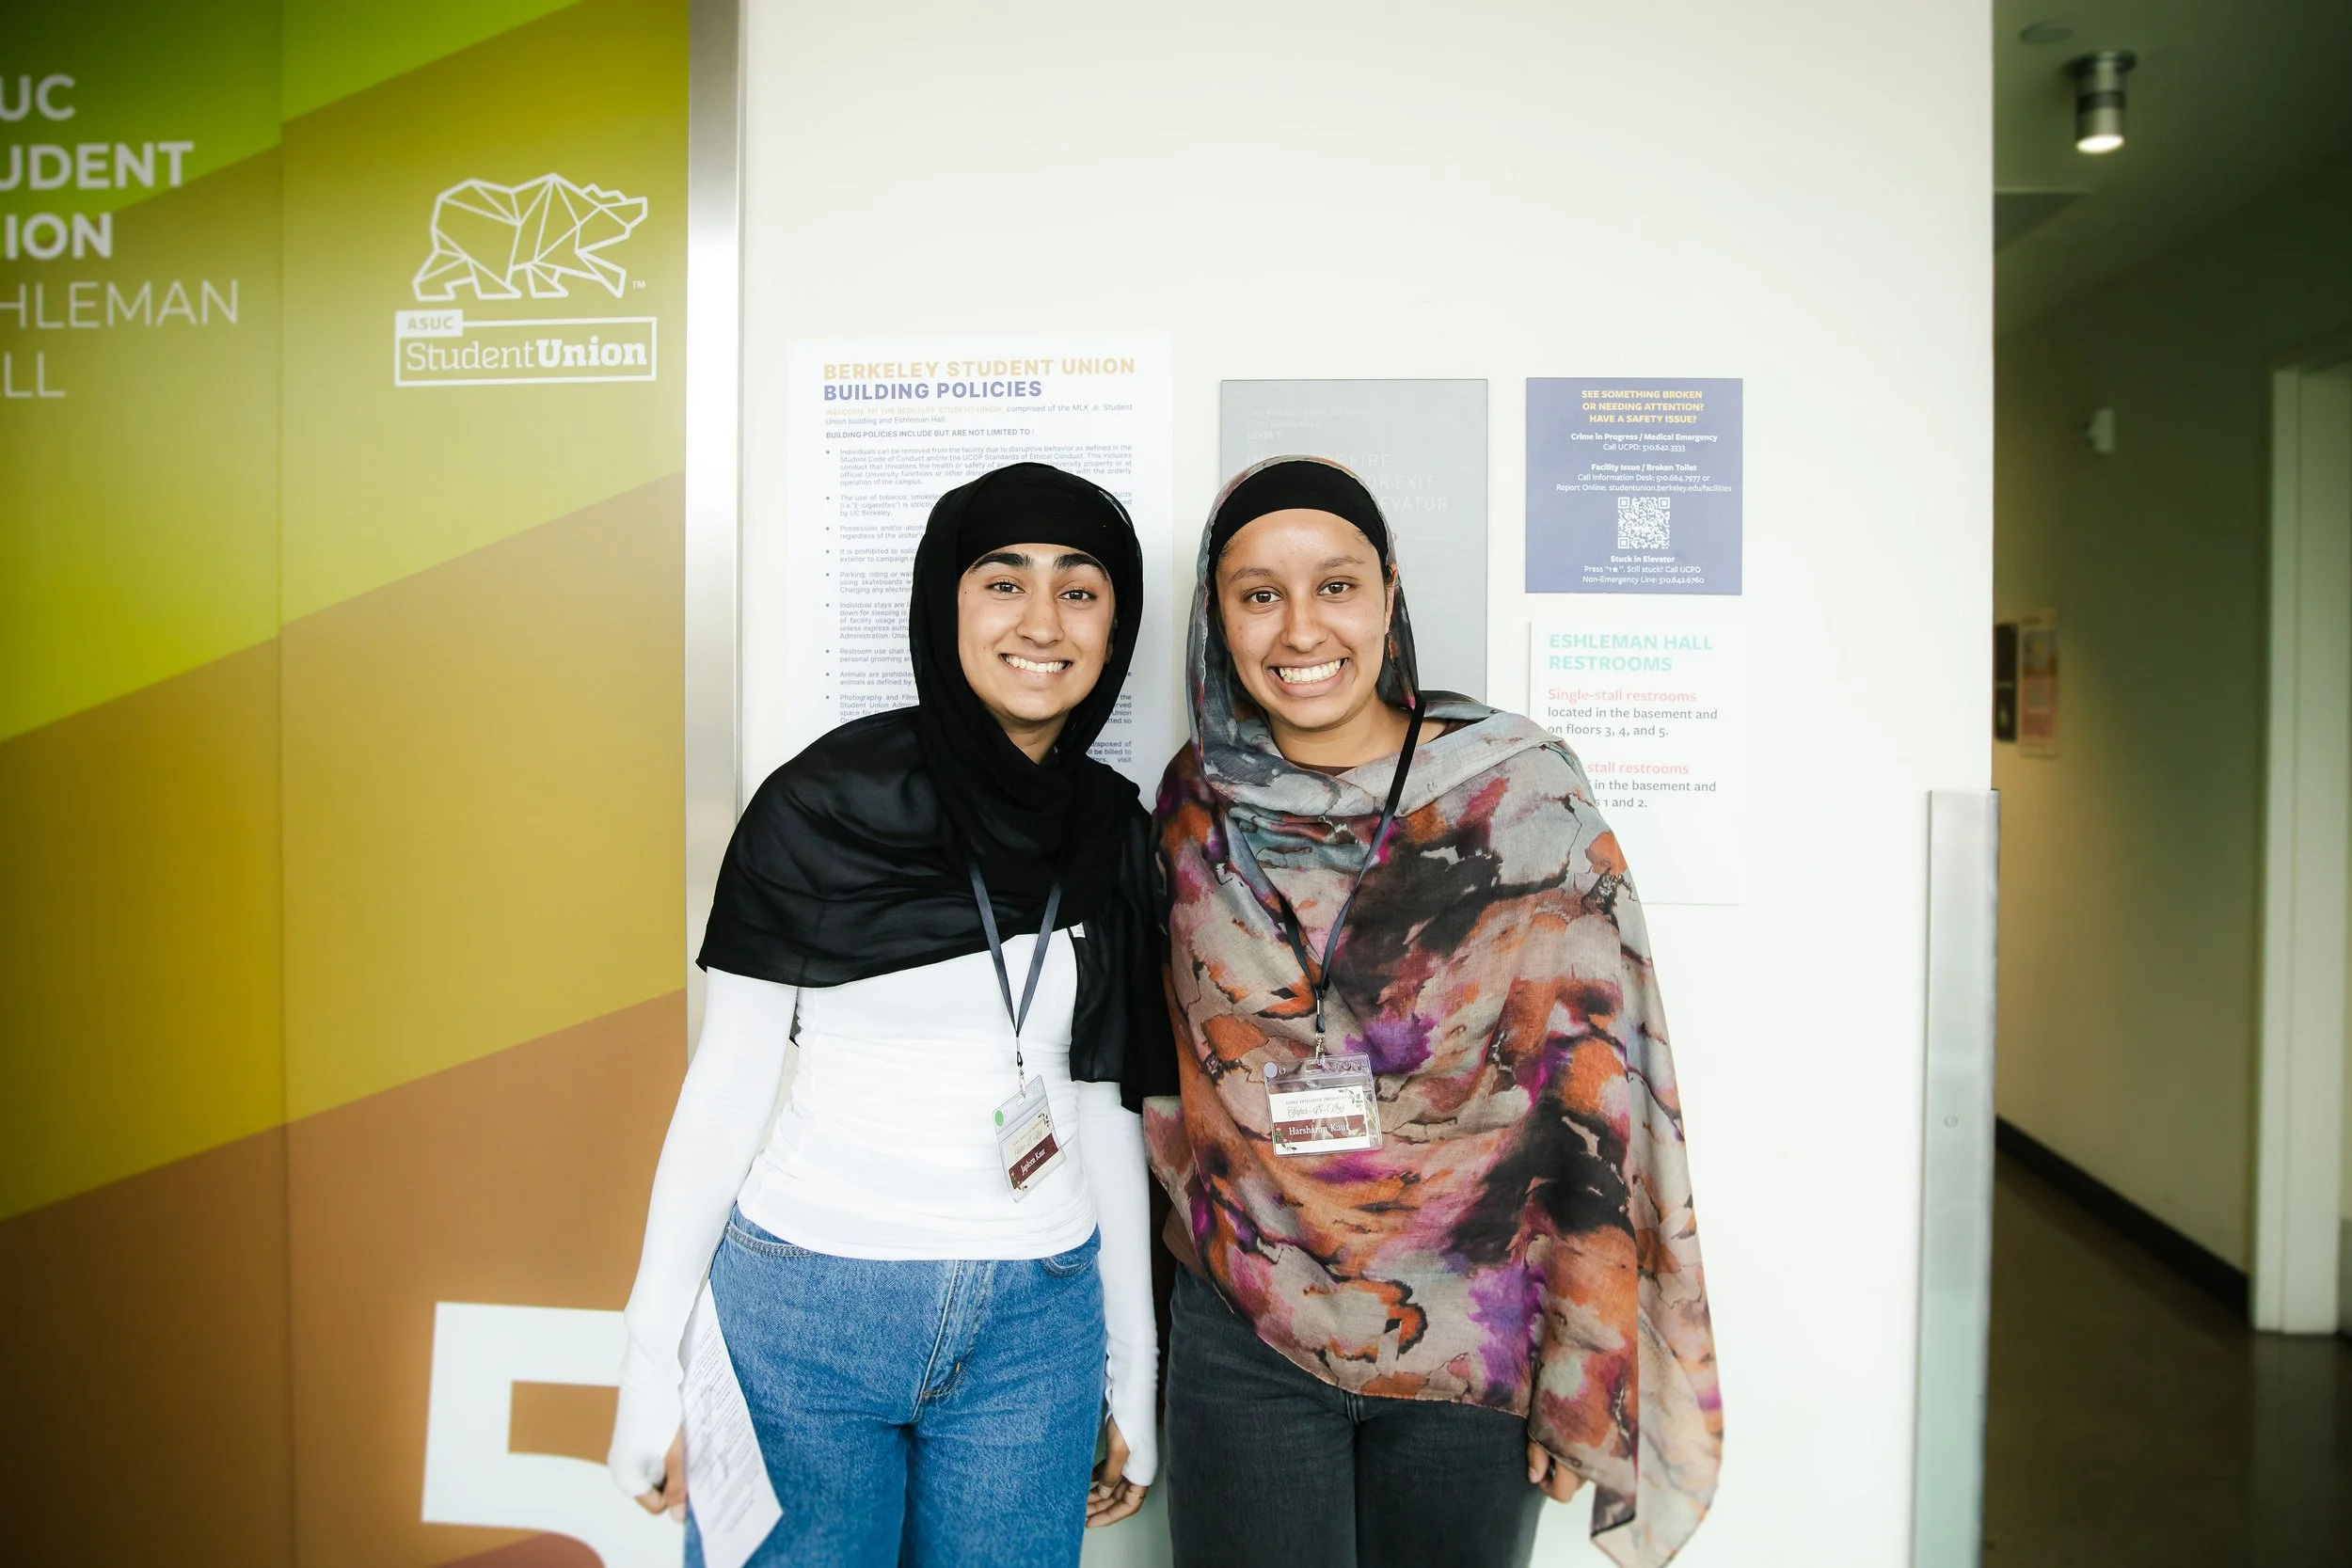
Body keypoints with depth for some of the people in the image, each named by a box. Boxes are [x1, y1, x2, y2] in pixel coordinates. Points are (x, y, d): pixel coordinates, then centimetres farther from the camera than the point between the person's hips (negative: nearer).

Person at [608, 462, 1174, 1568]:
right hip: (804, 1311, -3)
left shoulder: (1114, 831, 1)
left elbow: (1104, 1107, 7)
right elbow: (727, 1084, -5)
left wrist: (1136, 1371, 10)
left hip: (1037, 1323, 3)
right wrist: (651, 1361, -4)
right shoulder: (829, 802, -11)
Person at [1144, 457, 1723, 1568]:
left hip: (1473, 1352, -1)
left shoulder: (1522, 795, -11)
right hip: (1243, 1346, 2)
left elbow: (1596, 1090, -9)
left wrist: (1582, 1372, -8)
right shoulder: (1196, 800, -1)